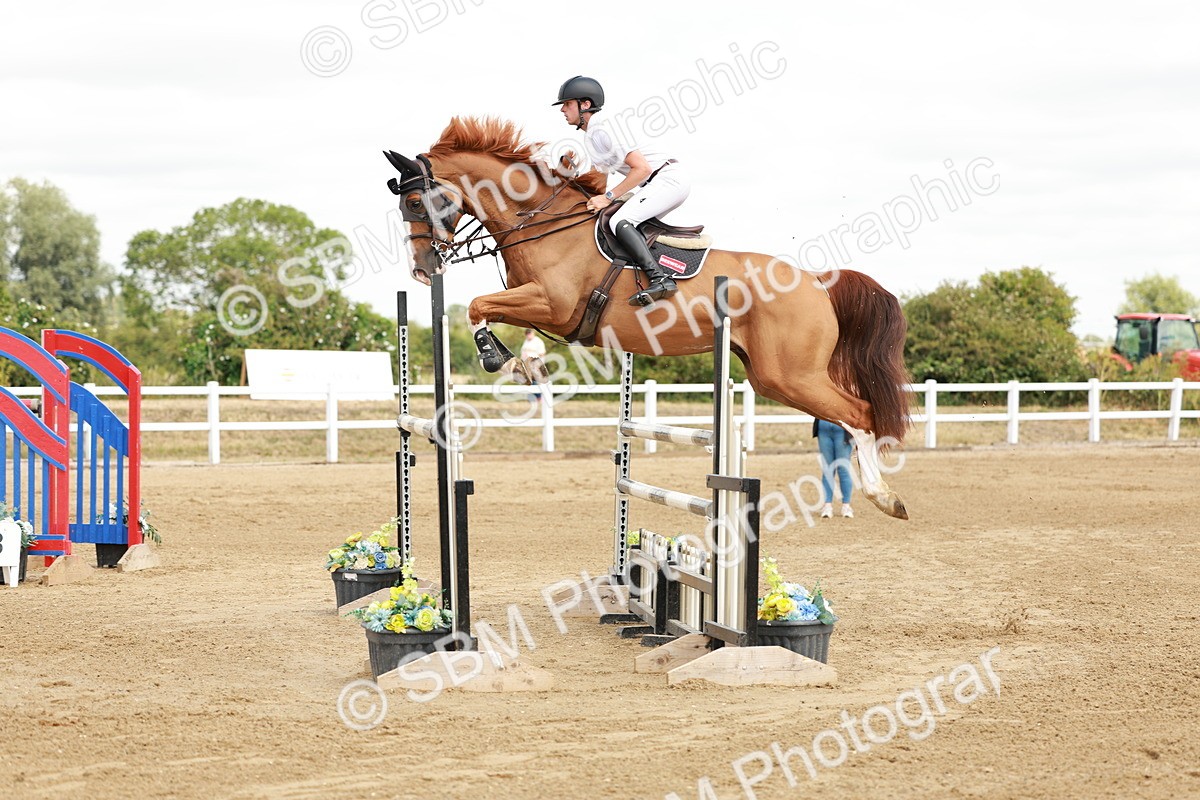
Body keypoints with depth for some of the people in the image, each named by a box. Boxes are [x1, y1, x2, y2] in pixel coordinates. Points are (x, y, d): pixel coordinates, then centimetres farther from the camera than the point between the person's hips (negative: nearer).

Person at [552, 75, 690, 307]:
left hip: (668, 179, -11)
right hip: (666, 182, 11)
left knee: (619, 222, -23)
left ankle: (660, 279, -34)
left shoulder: (601, 130, -15)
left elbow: (642, 168, -19)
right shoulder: (592, 132, 15)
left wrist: (609, 197, -15)